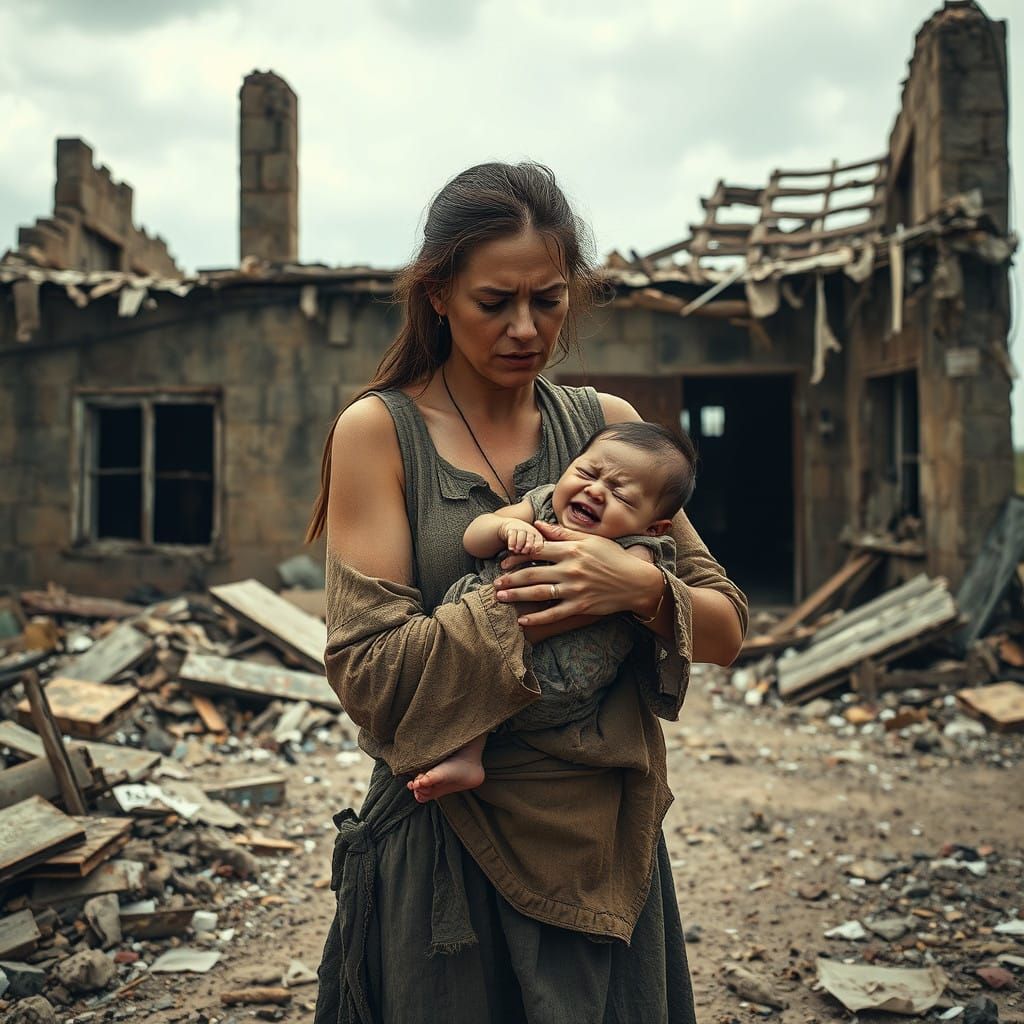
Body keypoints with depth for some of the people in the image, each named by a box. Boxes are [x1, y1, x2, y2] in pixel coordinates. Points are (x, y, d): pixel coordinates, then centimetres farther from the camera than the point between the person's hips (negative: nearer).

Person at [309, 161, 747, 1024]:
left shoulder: (609, 424, 3)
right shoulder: (378, 431, -6)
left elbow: (726, 631, 2)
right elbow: (369, 668, -14)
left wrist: (642, 588, -18)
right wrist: (552, 601, -18)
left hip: (606, 839, 3)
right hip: (443, 847, -3)